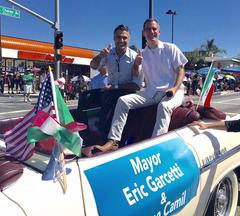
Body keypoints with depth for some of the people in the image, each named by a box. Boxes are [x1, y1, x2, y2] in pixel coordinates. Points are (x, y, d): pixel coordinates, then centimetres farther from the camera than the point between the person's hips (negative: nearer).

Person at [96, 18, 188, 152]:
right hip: (151, 92, 4)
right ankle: (113, 141, -24)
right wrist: (136, 64, -9)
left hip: (171, 91, -3)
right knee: (123, 100, -17)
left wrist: (175, 88, -16)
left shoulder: (170, 48, 6)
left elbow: (181, 71, 2)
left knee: (164, 106, -39)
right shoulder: (143, 54, 16)